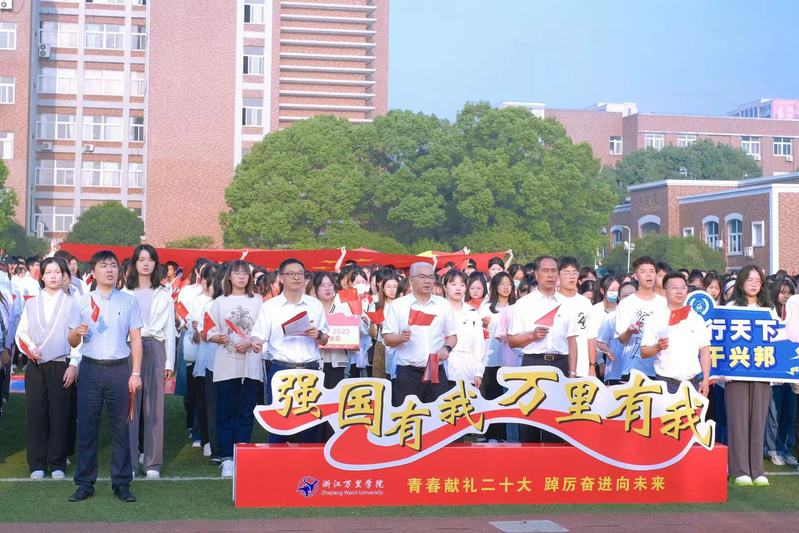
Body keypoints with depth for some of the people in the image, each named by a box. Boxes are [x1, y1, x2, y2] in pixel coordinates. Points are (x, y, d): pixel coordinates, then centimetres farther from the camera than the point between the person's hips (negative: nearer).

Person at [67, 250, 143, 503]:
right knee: (86, 427, 2)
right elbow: (72, 342, 9)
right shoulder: (82, 302, 7)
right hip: (90, 369, 1)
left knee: (120, 427, 3)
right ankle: (85, 483, 11)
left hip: (119, 369, 0)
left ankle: (121, 483, 11)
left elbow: (136, 340, 5)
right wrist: (77, 332, -14)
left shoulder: (129, 301, 6)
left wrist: (135, 373, -3)